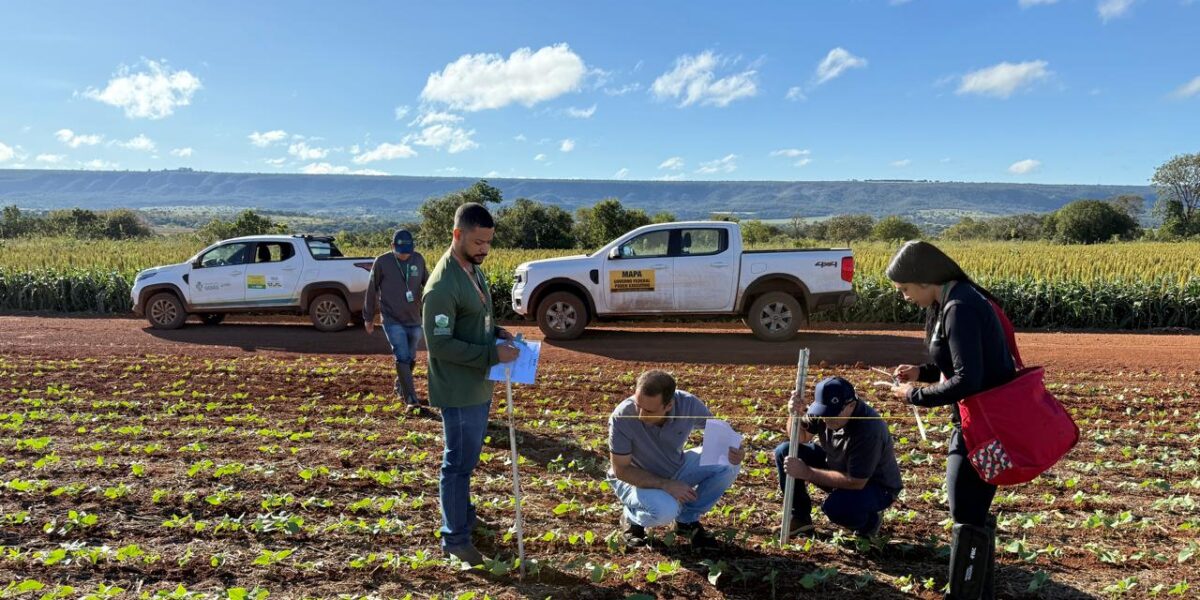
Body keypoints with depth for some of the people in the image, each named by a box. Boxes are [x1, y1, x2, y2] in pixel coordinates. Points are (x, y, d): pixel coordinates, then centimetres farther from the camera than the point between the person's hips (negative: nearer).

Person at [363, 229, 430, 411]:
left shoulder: (418, 259, -1)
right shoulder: (382, 262, -8)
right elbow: (372, 290, 1)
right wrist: (368, 317, 6)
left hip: (414, 320, 4)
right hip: (392, 321, -4)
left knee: (410, 358, 14)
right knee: (402, 357, -12)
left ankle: (401, 389, 36)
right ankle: (411, 398, -10)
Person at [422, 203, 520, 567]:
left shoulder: (473, 269, 7)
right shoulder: (442, 285, -23)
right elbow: (440, 344, -24)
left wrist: (499, 334, 1)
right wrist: (493, 354, -24)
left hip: (479, 386, 9)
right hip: (459, 390, -9)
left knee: (468, 459, 22)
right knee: (458, 463, 3)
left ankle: (463, 516, 40)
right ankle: (455, 539, 17)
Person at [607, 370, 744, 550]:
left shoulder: (688, 404, -25)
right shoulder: (622, 417, -32)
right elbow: (621, 470, -23)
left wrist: (734, 450, -30)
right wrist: (666, 485, -30)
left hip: (677, 469, 4)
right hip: (636, 478, -4)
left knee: (728, 463, -17)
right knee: (665, 510, -35)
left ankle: (687, 520, 3)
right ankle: (631, 518, 2)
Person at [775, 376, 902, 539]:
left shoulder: (869, 429, -36)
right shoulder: (826, 409, -16)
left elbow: (856, 482, -33)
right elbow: (801, 437, 0)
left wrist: (806, 472, -33)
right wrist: (795, 414, -23)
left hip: (876, 486, -6)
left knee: (835, 507, -36)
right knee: (785, 452, -7)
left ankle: (869, 522, 0)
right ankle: (800, 518, 6)